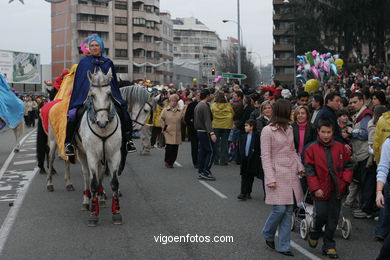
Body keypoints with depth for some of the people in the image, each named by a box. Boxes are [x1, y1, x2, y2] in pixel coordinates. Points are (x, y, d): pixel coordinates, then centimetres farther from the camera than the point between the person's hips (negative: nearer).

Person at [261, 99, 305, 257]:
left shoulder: (289, 129, 13)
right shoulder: (268, 131, -8)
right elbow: (265, 156, -10)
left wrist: (300, 167, 8)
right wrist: (270, 178, -16)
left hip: (291, 173, 7)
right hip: (277, 174, -6)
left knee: (289, 210, 4)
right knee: (279, 208, -11)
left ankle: (283, 246, 10)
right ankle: (268, 234, 17)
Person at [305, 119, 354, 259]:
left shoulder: (340, 147, 4)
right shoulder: (312, 149, -3)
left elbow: (348, 165, 9)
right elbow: (309, 170, -5)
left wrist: (345, 181, -5)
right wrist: (315, 188, -12)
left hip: (336, 190, 2)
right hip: (320, 189, -2)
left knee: (333, 218, 6)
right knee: (321, 214, -8)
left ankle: (329, 246, 19)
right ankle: (314, 233, 25)